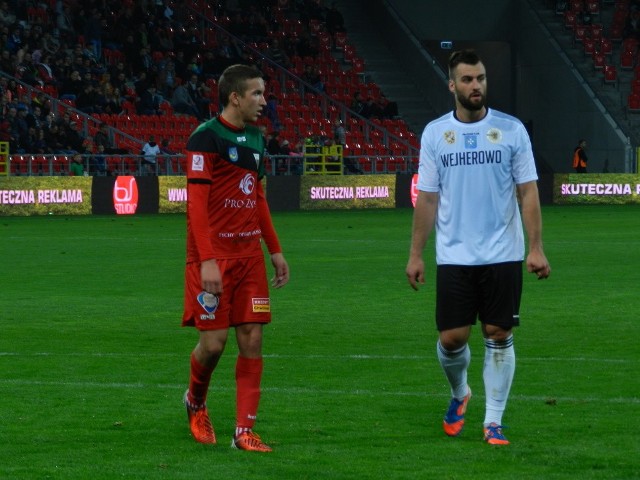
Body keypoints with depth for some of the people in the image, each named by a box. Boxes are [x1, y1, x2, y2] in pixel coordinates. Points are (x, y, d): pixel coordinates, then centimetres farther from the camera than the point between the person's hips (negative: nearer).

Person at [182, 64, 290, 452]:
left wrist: (275, 251, 16)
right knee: (215, 341, -6)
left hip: (249, 255, 7)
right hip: (214, 256, -7)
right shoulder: (207, 137, -11)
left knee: (252, 339, -1)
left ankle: (244, 431, 2)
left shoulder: (256, 138, 13)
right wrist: (207, 260, -21)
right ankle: (196, 402, 25)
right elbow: (196, 202, -15)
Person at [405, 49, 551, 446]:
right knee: (452, 338, -1)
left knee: (499, 336, 0)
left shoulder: (511, 129, 0)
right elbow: (427, 199, 5)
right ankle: (459, 393, 30)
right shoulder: (435, 133, 3)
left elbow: (528, 192, -1)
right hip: (454, 257, 1)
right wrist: (416, 254, 1)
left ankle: (494, 421, 9)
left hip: (503, 255, -1)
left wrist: (536, 248, -8)